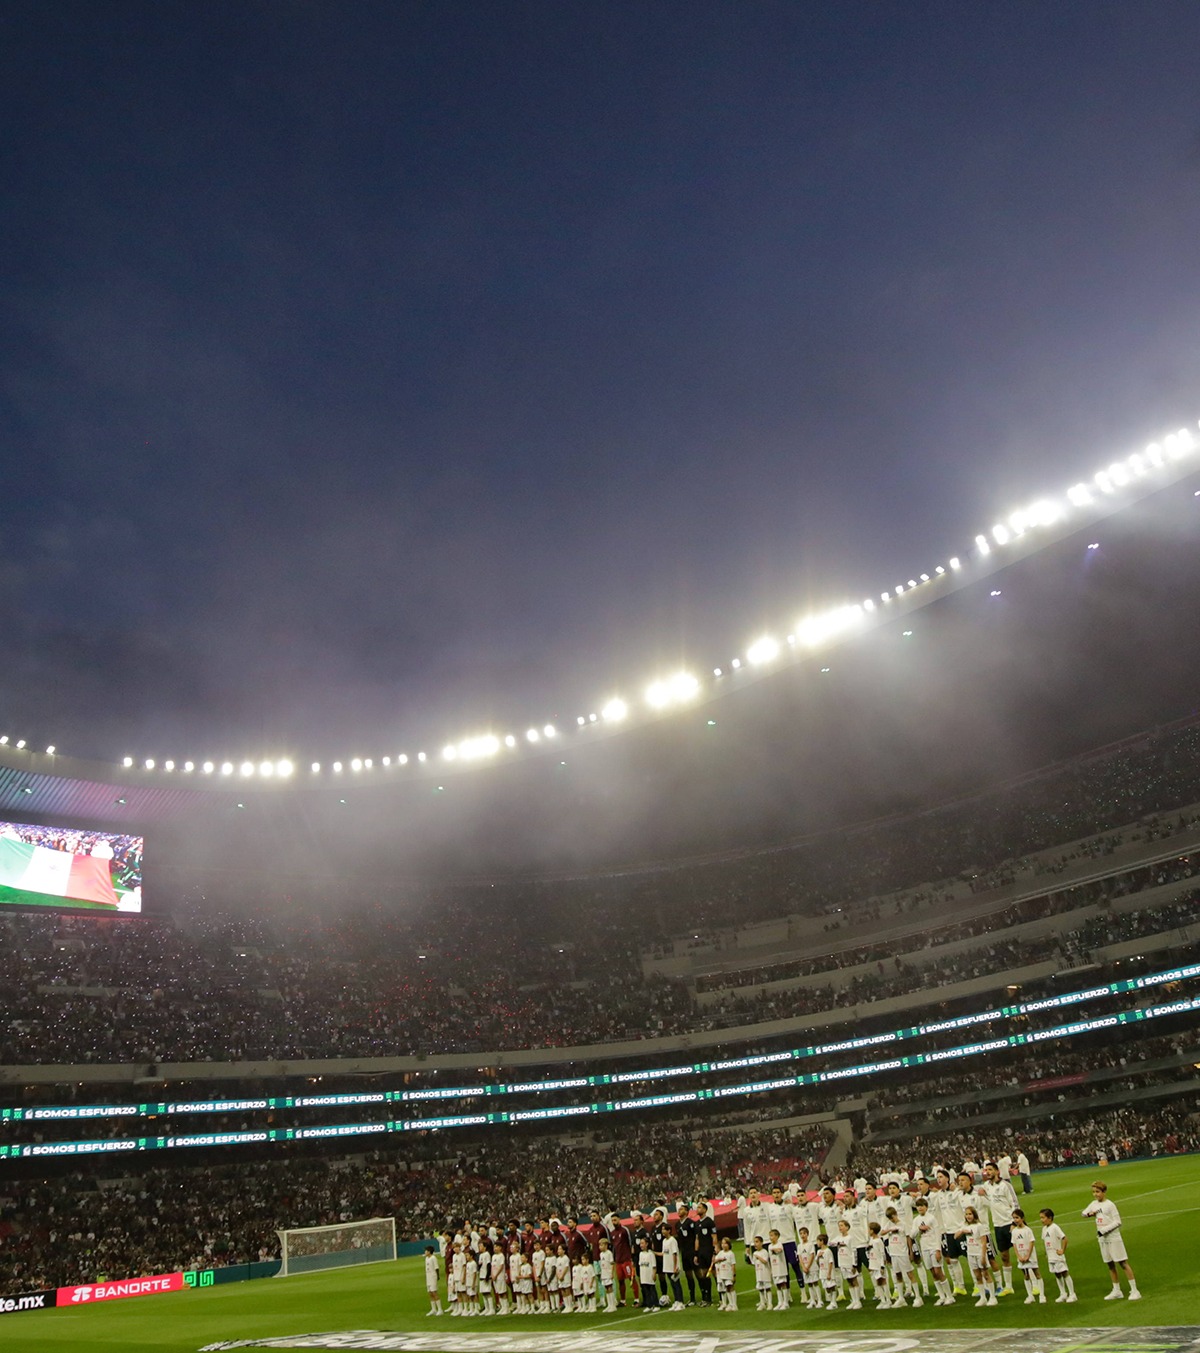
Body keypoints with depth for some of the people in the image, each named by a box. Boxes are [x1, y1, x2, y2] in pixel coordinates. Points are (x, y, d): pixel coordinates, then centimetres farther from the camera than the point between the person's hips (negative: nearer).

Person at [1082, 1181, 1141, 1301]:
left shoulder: (1110, 1204, -14)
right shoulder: (1094, 1204, 6)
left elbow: (1118, 1222, -15)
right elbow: (1084, 1212, 18)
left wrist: (1104, 1230, -21)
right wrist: (1089, 1214, -5)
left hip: (1113, 1238, -7)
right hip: (1102, 1239, 7)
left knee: (1123, 1263, -6)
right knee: (1110, 1265, 13)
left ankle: (1134, 1290, -1)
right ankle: (1117, 1291, 22)